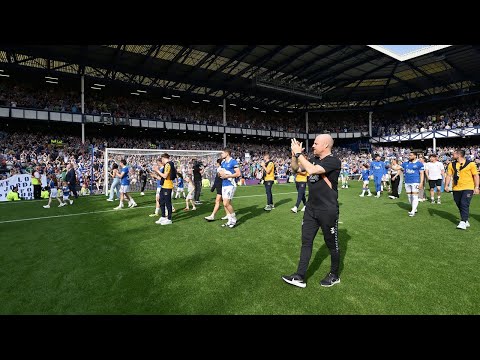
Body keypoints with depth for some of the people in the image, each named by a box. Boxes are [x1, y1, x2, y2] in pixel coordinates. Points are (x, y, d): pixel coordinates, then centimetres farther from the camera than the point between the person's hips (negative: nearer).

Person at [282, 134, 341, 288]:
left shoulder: (334, 161, -17)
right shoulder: (314, 159, 7)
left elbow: (311, 170, -32)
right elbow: (295, 167, 16)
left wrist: (298, 153, -22)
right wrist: (294, 153, 0)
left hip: (328, 211, -7)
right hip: (311, 209, 7)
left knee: (332, 244, 11)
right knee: (306, 242, 9)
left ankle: (334, 275, 32)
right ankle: (300, 277, 17)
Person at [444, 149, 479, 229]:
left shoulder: (470, 164, -3)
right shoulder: (452, 165, 7)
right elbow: (449, 176, 7)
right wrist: (446, 185, -4)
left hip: (468, 188, -4)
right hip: (456, 189, 4)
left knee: (464, 204, -12)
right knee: (459, 205, 9)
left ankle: (463, 222, -10)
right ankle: (466, 221, 23)